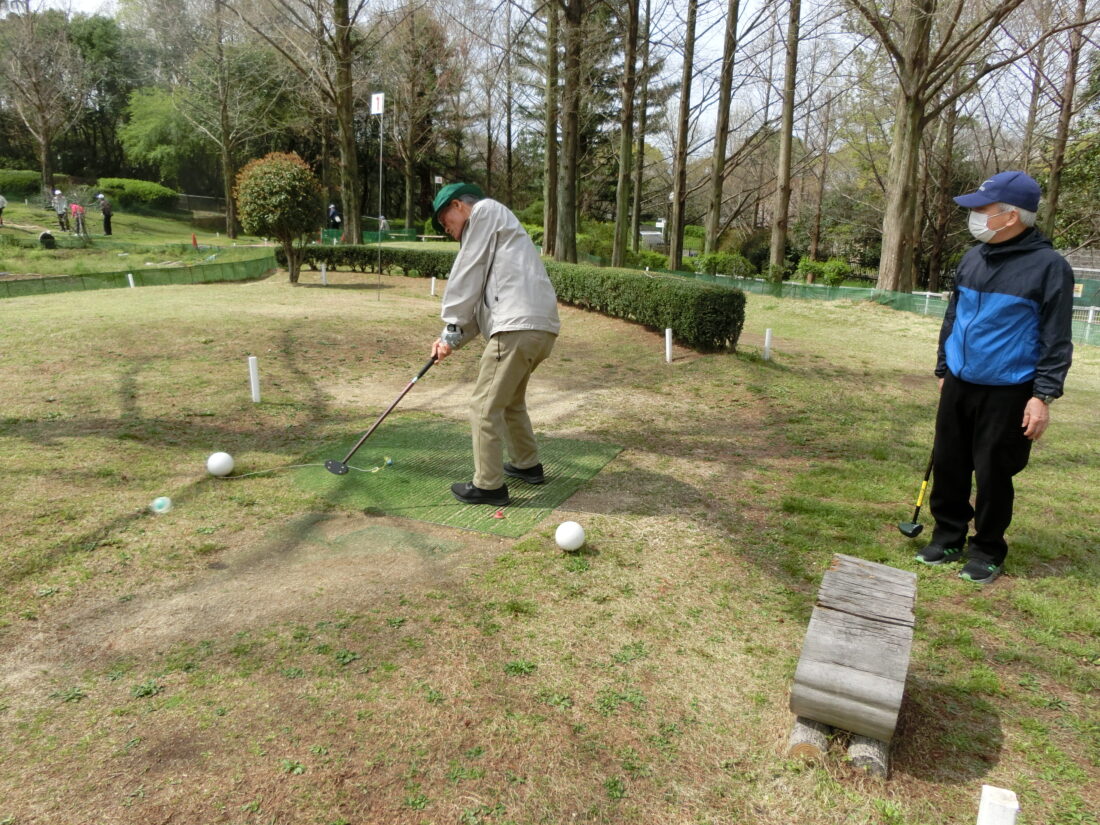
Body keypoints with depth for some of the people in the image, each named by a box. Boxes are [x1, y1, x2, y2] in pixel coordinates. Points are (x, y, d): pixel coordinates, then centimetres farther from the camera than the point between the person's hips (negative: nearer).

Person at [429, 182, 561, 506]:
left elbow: (469, 276, -4)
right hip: (540, 326, 10)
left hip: (519, 326, -10)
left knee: (485, 407, -3)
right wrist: (453, 338, 11)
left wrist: (451, 329, 1)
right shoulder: (492, 226, 32)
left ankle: (488, 485, 4)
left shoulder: (485, 210, 5)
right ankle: (527, 464, 37)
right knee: (510, 401, 25)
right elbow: (484, 297, 23)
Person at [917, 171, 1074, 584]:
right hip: (958, 387, 6)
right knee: (948, 466, 11)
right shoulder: (972, 258, 7)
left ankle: (987, 551, 21)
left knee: (993, 475, 3)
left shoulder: (1048, 266, -11)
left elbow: (1056, 339, -10)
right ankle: (948, 538, 27)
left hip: (1007, 394, -6)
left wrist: (1043, 396, -14)